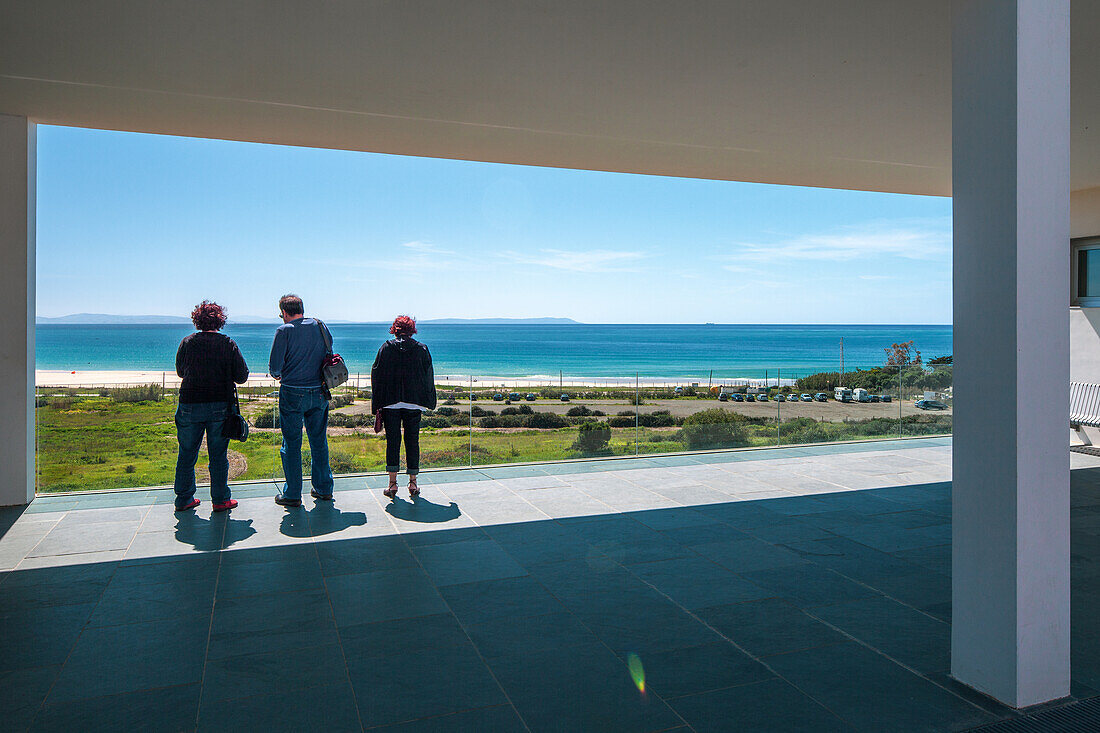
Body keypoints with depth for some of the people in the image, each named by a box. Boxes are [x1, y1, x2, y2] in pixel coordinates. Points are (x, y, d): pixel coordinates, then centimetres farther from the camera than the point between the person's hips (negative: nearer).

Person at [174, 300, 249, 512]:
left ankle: (184, 499, 20)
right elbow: (242, 376, -2)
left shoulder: (186, 342, 1)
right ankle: (220, 500, 11)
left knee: (187, 454, 12)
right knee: (218, 455, 6)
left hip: (189, 407, 2)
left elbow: (180, 372, 14)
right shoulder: (228, 344, -4)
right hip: (220, 406, -2)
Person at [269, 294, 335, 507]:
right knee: (319, 441, 14)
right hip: (319, 392, 4)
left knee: (291, 444, 5)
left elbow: (275, 366, -11)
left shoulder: (284, 331, -9)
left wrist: (277, 375, 11)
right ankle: (324, 489, 22)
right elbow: (329, 355, 13)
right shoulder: (320, 326, 5)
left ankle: (292, 495, 9)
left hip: (293, 393, -4)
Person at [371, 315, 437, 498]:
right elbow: (428, 376, 7)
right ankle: (413, 483, 8)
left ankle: (393, 483, 1)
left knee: (392, 441, 4)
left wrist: (377, 405, 4)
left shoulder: (386, 348, 2)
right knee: (412, 441, 6)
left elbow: (376, 376, 1)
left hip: (390, 402, -1)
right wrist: (429, 402, 15)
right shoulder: (422, 349, 4)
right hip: (414, 402, 1)